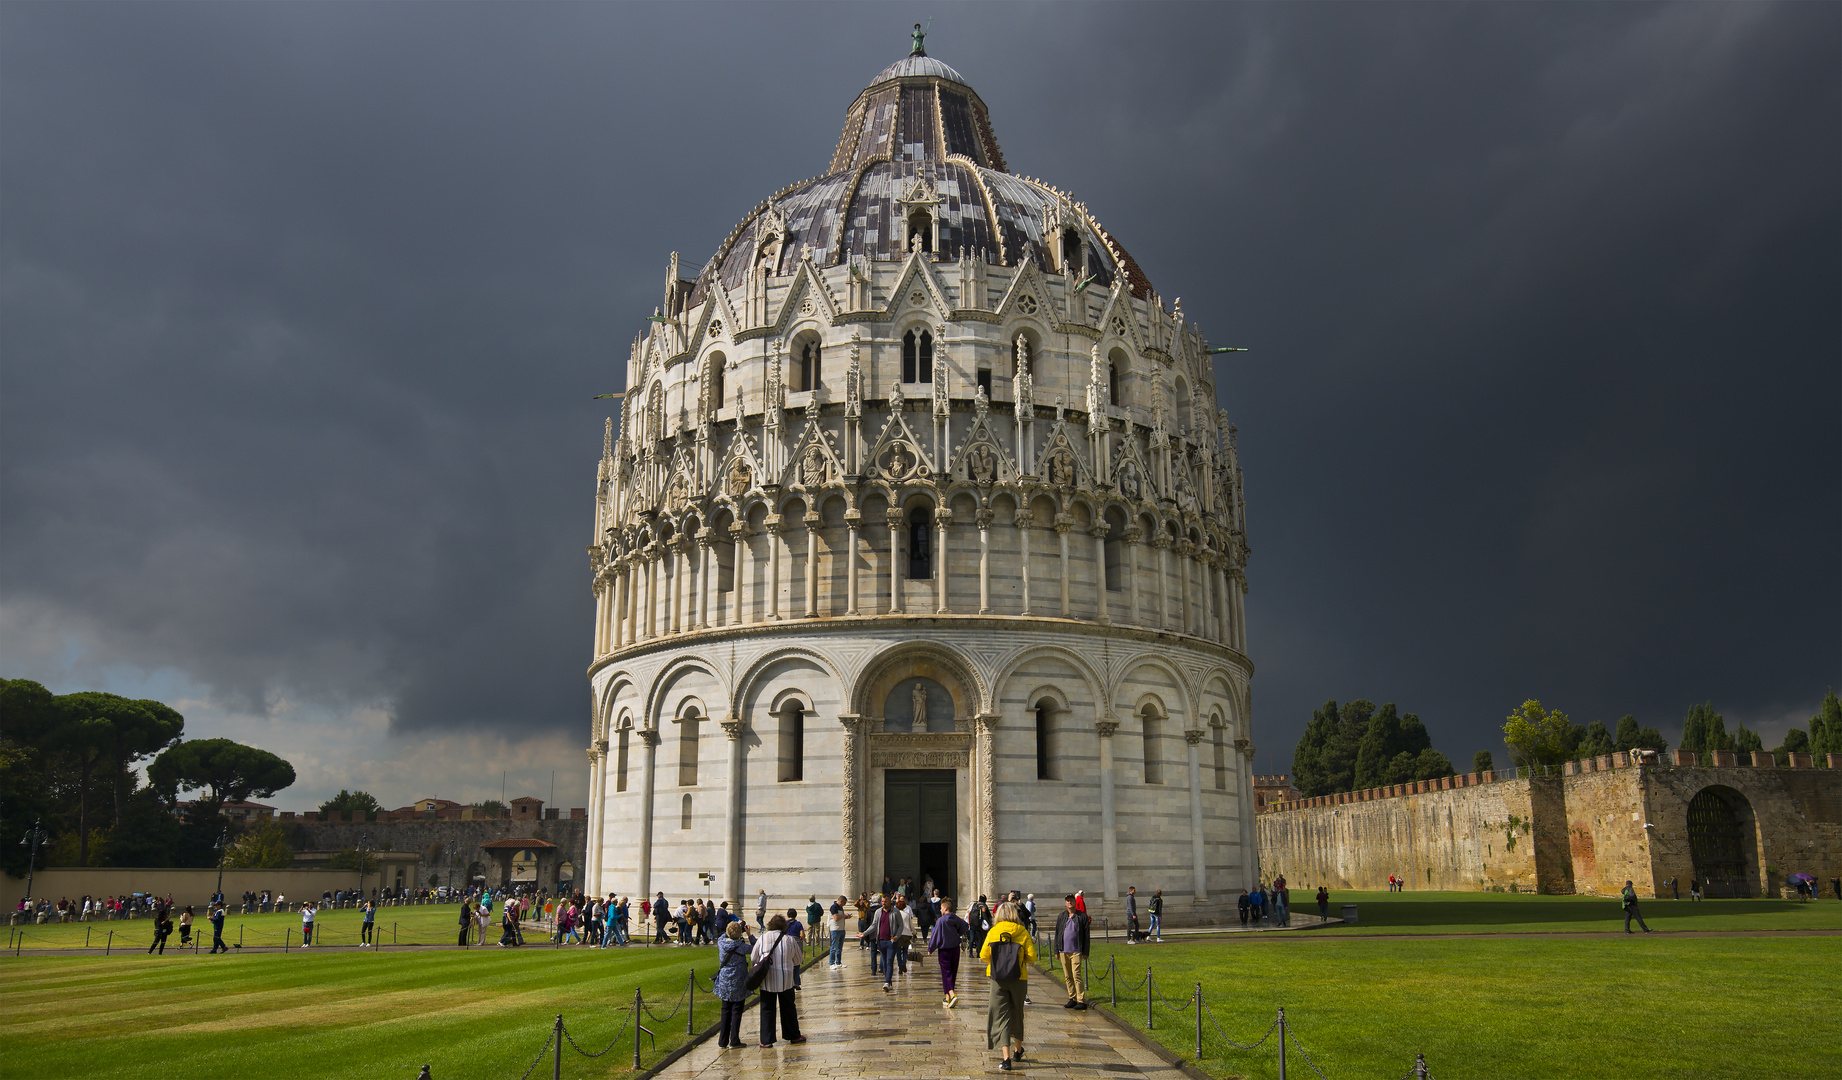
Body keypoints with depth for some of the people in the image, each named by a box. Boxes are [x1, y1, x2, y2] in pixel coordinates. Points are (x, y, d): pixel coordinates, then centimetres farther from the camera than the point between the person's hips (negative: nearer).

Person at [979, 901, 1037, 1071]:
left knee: (1001, 1015, 1)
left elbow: (983, 956, -1)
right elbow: (1032, 957, -8)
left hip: (998, 979, -1)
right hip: (1019, 979, 1)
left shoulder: (993, 933, -3)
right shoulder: (1023, 932, -5)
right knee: (1017, 1014, 18)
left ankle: (1006, 1057, -9)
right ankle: (1017, 1051, 34)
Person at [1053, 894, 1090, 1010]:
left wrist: (1085, 952, -3)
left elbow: (1087, 935, 1)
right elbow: (1057, 934, 15)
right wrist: (1056, 951, 10)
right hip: (1064, 951, 5)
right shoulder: (1061, 917, 11)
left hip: (1076, 951, -4)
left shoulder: (1082, 916, 1)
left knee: (1077, 975, -11)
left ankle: (1081, 1001, -8)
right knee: (1067, 977, 8)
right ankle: (1072, 999, 16)